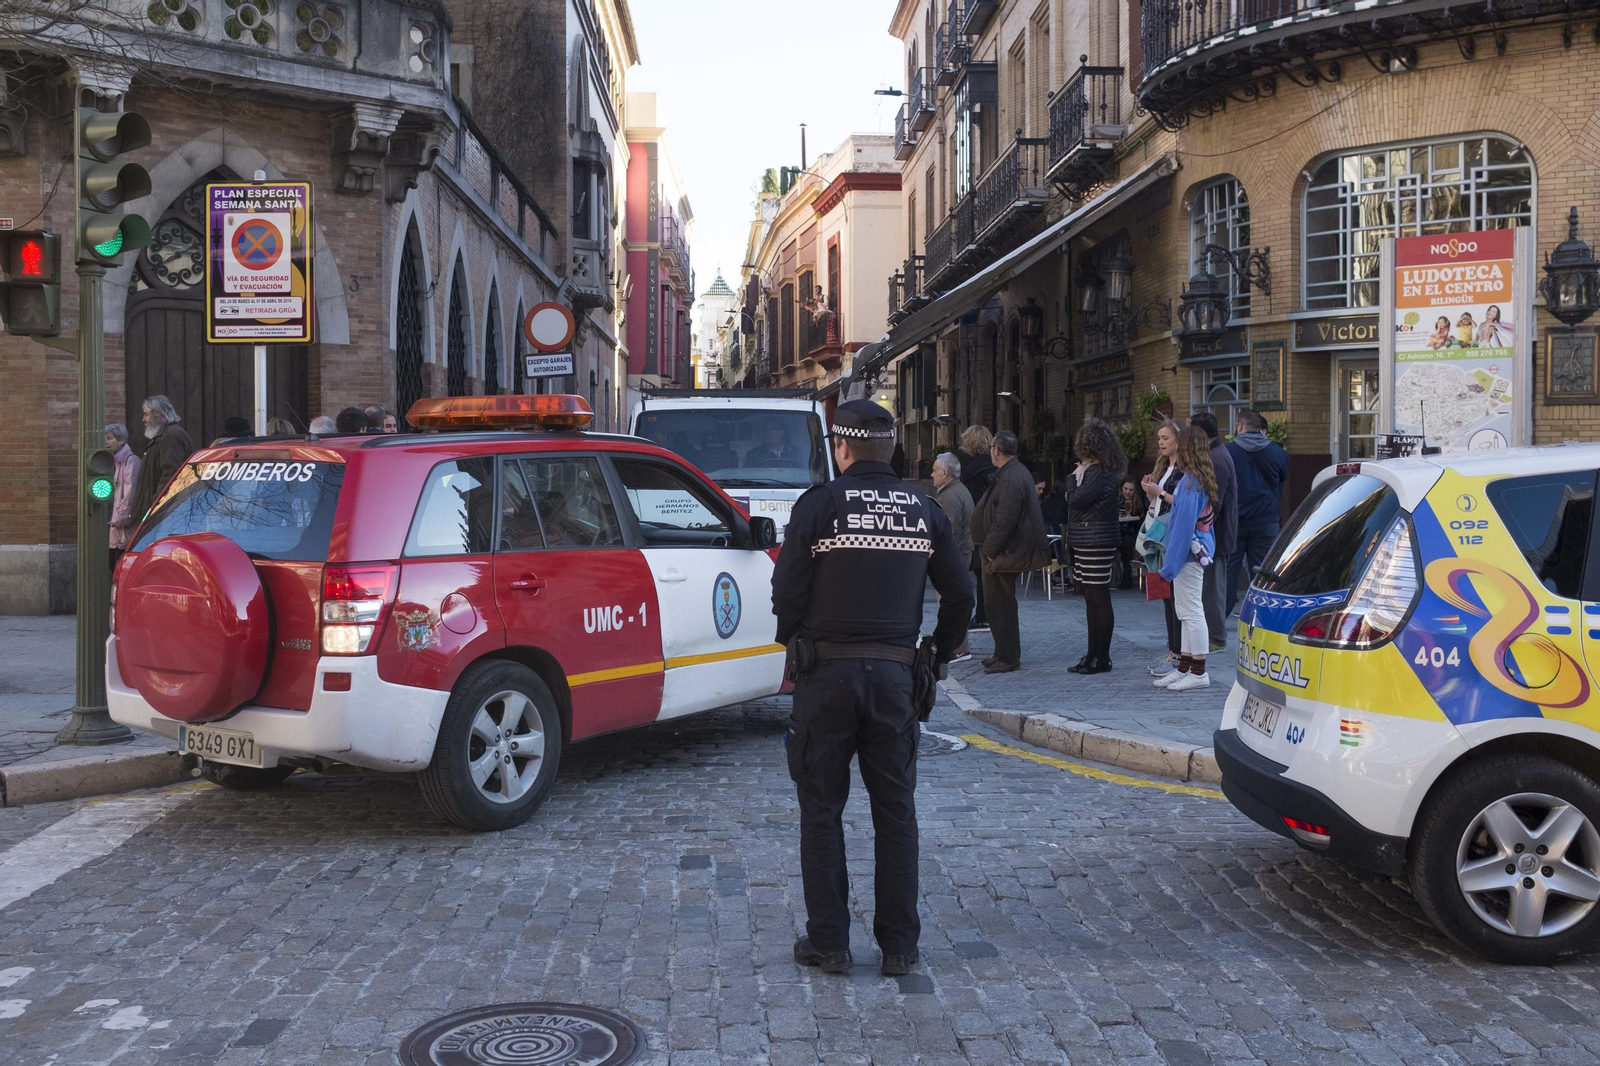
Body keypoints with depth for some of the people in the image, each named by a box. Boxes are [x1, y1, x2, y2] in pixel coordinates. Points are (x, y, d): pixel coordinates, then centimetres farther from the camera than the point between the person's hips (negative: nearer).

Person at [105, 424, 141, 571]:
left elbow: (130, 491, -15)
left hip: (126, 526, -8)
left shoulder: (131, 460, -8)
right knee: (115, 567, 7)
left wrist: (121, 516, -16)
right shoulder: (117, 461, 18)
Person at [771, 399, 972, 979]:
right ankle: (899, 946, 15)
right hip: (894, 674, 3)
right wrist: (941, 650, 23)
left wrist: (794, 643, 10)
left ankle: (828, 942, 11)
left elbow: (787, 589, -8)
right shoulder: (924, 511, 5)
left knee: (822, 810, 7)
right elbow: (959, 594, 8)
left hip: (827, 671, -3)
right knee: (895, 810, 11)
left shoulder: (820, 504, -7)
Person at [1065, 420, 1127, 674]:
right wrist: (1077, 479, 3)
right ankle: (1093, 655, 20)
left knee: (1099, 600, -6)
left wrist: (1075, 479, -2)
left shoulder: (1099, 473, -15)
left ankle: (1101, 658, -2)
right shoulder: (1093, 470, 17)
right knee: (1091, 599, 14)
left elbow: (1076, 499, -17)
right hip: (1086, 543, 11)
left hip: (1097, 543, -11)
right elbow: (1076, 501, 18)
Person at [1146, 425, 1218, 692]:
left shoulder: (1191, 480, -18)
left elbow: (1185, 523, -20)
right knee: (1187, 612, 14)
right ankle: (1184, 669, 21)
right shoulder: (1201, 479, 10)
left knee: (1191, 612, -5)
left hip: (1190, 552, -10)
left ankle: (1198, 672, 1)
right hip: (1197, 551, 10)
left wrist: (1171, 561, -17)